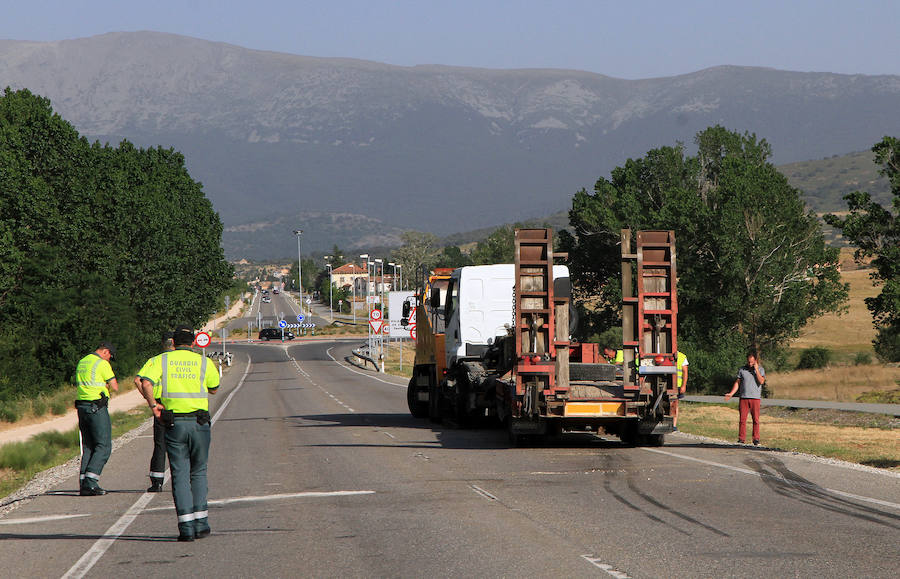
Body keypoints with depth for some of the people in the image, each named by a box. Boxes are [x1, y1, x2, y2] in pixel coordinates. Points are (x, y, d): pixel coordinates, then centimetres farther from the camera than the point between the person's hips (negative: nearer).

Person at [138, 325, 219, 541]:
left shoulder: (163, 360, 4)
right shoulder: (203, 362, 5)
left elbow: (145, 383, -12)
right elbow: (214, 389, 18)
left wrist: (153, 405, -2)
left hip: (174, 424, 0)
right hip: (199, 423, 0)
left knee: (180, 475, 3)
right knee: (198, 473, 14)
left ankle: (186, 526, -4)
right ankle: (201, 523, 8)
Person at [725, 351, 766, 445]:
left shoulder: (761, 369, 6)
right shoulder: (742, 370, 9)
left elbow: (761, 381, -9)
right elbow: (737, 383, 11)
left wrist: (756, 370, -11)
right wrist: (731, 393, 1)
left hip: (755, 398, -1)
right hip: (744, 398, 1)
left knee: (756, 419, -4)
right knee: (742, 419, -3)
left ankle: (756, 438, 1)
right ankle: (742, 439, -1)